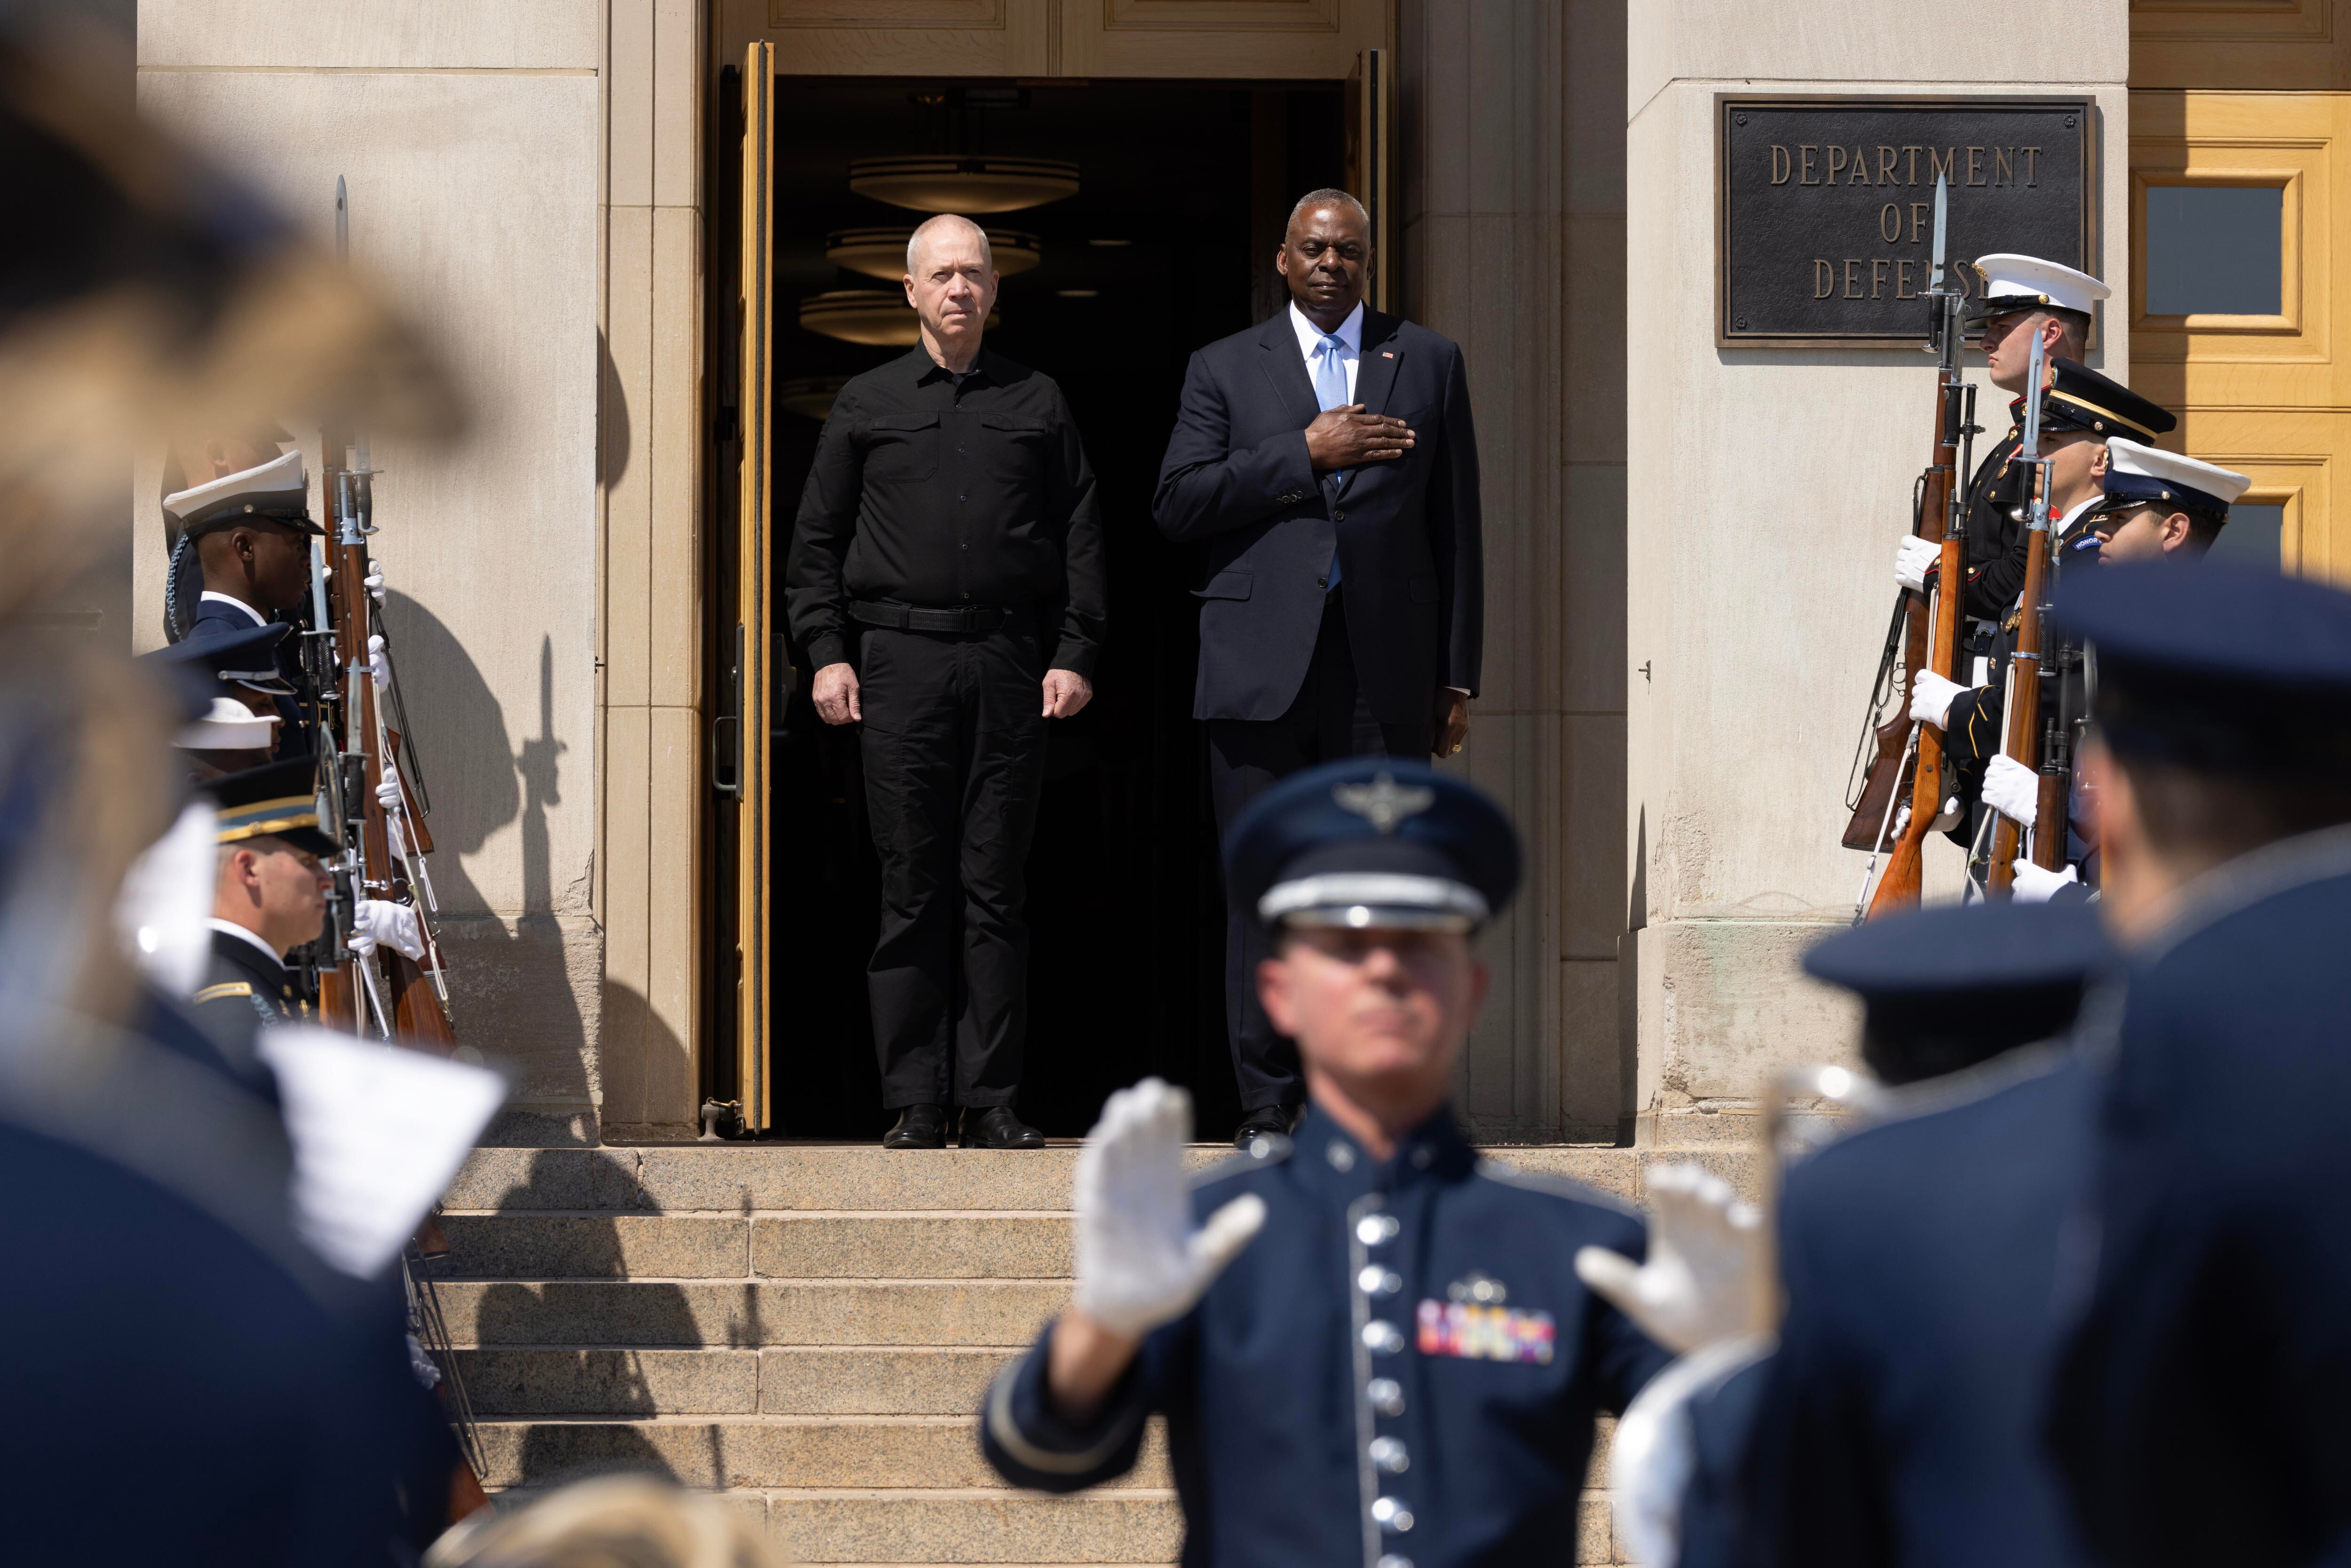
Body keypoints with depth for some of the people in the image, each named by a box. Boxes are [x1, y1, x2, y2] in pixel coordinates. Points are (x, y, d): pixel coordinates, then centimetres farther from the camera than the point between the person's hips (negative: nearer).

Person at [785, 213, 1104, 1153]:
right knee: (912, 892, -1)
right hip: (899, 661, 0)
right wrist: (827, 652, 0)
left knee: (997, 891, 0)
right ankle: (914, 1104, 2)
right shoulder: (866, 406, 12)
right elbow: (817, 540, 11)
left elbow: (1080, 538, 11)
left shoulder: (1038, 405, 13)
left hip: (1010, 668, 0)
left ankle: (991, 1103, 3)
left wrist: (1074, 655, 1)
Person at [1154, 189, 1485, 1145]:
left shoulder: (1429, 363, 15)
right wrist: (1305, 454, -8)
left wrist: (1458, 677, 8)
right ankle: (1267, 1105, 3)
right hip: (1263, 666, 0)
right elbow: (1179, 504, 0)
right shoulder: (1226, 370, 13)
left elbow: (1455, 528, 13)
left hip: (1386, 667, 0)